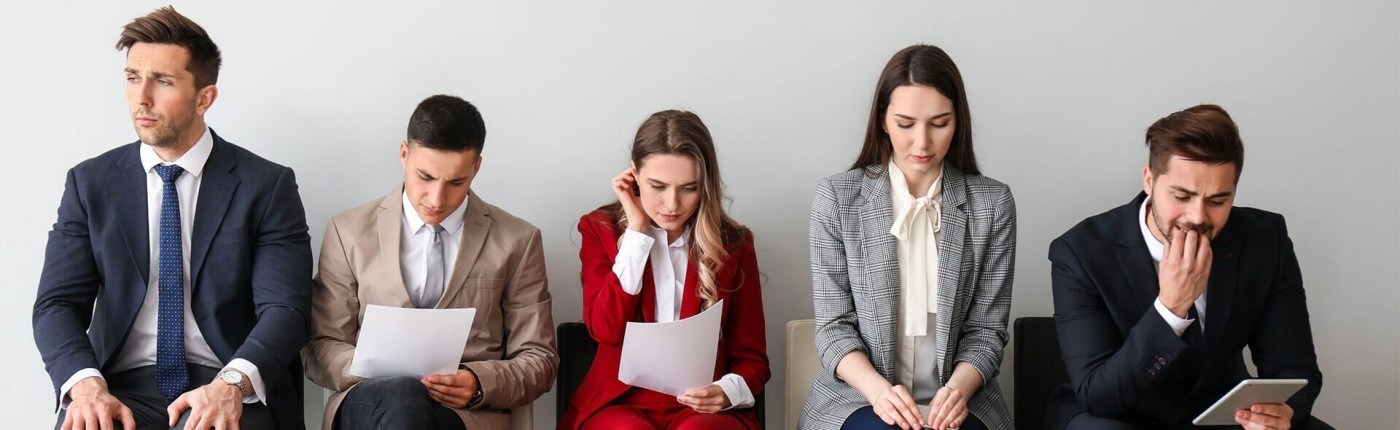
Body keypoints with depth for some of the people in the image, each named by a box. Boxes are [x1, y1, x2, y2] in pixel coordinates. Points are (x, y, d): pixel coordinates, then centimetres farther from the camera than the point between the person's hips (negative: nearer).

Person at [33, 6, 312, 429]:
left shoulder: (266, 186, 3)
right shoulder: (90, 184, 10)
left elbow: (284, 308, -6)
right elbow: (57, 303, 3)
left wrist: (233, 384, -26)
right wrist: (86, 383, -18)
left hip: (231, 390, -1)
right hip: (122, 388, 2)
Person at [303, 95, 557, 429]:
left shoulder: (516, 242, 8)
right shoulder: (349, 232, 9)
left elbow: (539, 361, 9)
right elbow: (321, 350, 10)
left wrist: (479, 384, -13)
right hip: (370, 401, 1)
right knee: (400, 396, -37)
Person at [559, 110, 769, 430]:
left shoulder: (733, 244, 7)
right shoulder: (601, 230, 7)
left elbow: (752, 358, 8)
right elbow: (606, 330, -8)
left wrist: (726, 391, -16)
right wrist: (636, 232, -6)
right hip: (621, 402, 0)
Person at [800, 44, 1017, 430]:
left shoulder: (992, 203, 3)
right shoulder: (837, 197, 0)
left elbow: (986, 329, 4)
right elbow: (834, 327, 0)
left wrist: (959, 388, -16)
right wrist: (876, 387, -19)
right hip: (859, 397, -1)